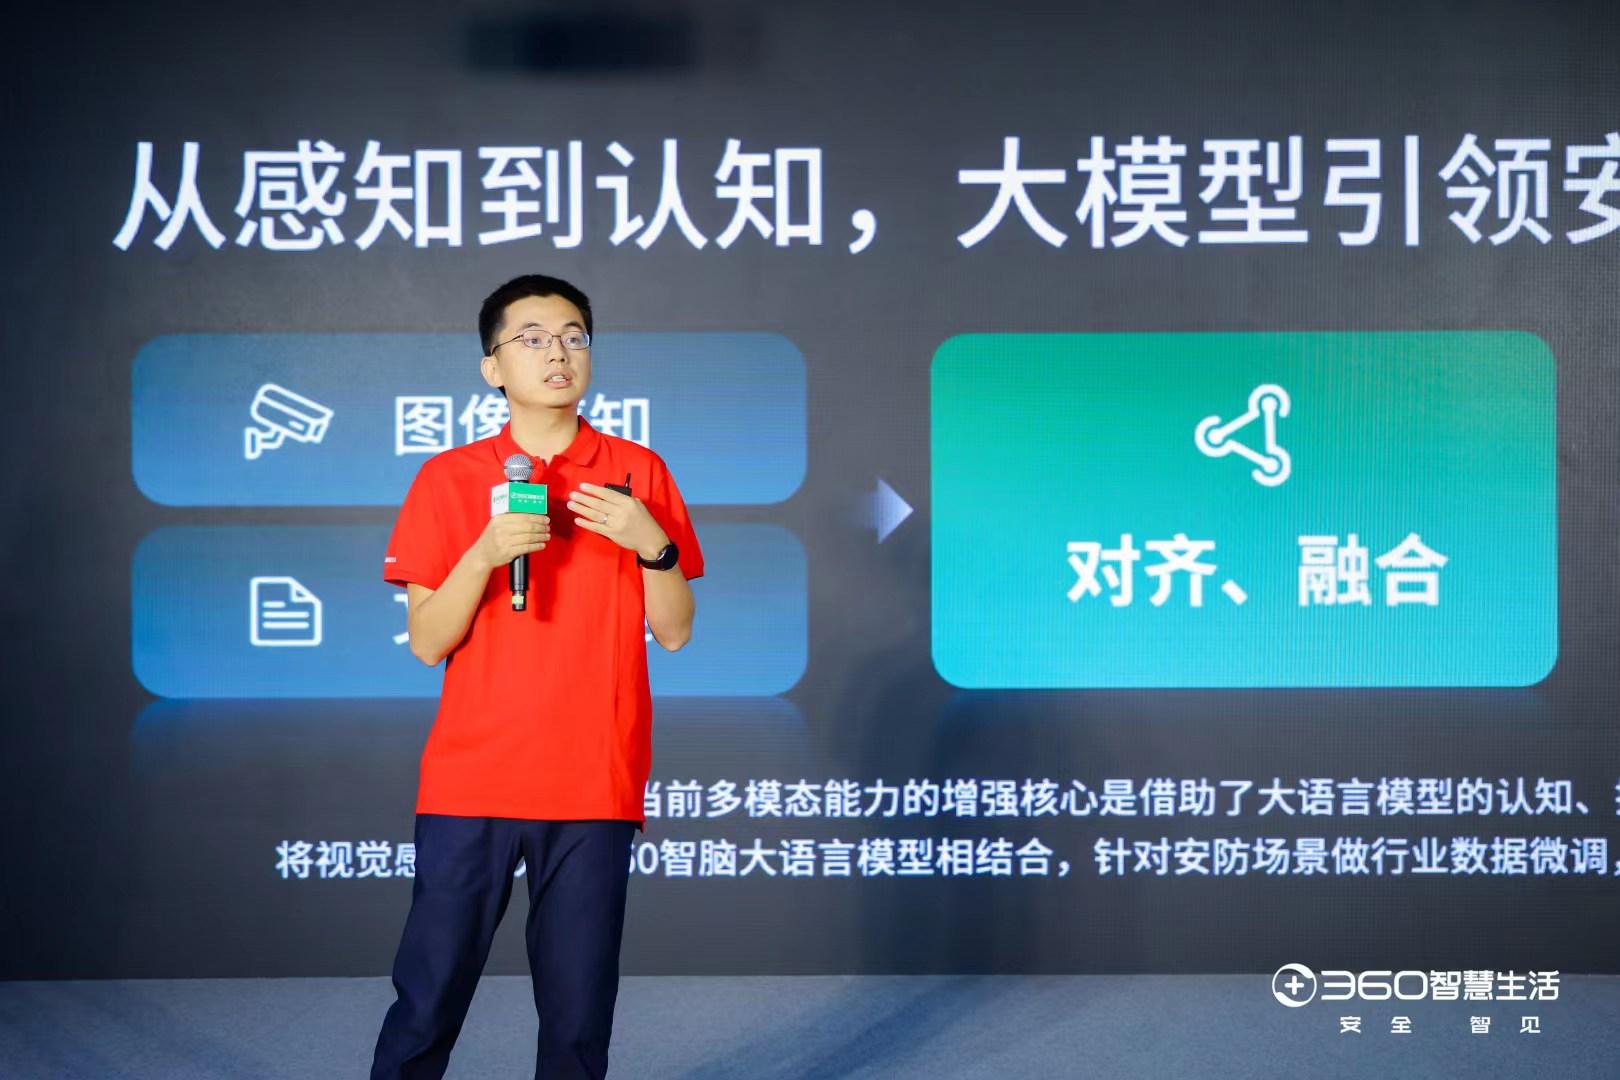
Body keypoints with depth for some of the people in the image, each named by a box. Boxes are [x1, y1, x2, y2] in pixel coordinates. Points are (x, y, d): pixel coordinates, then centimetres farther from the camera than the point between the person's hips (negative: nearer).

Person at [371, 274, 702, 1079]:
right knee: (426, 1003, -1)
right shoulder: (449, 478, 3)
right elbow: (427, 643, -1)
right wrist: (484, 553, -17)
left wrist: (653, 545, -12)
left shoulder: (637, 473, 6)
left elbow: (674, 632, 6)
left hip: (595, 786, 1)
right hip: (470, 780, 0)